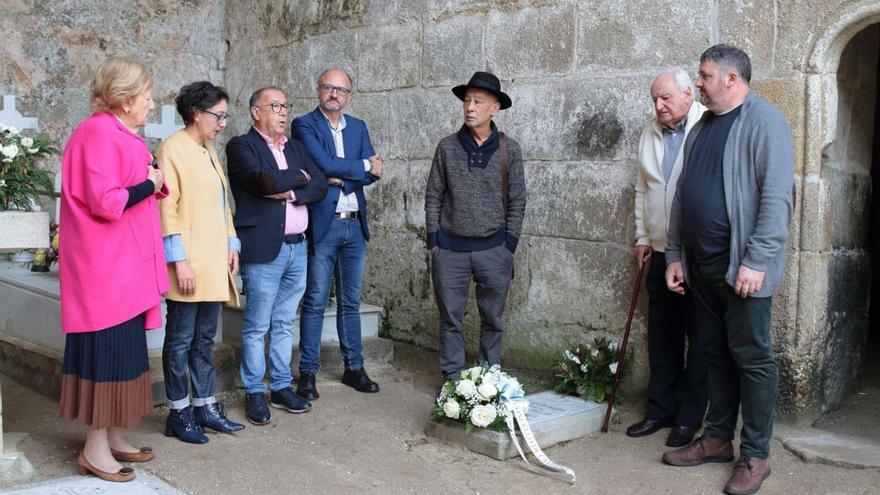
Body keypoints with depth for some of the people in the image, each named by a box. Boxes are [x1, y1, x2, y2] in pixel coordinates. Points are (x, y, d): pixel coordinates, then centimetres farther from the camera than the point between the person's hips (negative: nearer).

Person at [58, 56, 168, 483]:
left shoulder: (119, 134, 14)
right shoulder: (99, 133, -15)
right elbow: (104, 201, -22)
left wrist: (151, 180, 5)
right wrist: (150, 184, -11)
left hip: (124, 264, 10)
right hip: (106, 265, -10)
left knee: (123, 350, 13)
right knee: (107, 351, -4)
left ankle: (112, 438, 22)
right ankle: (95, 450, 6)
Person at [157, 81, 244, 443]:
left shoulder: (209, 150, 16)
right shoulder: (172, 149, -9)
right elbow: (167, 208, -15)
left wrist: (231, 244, 12)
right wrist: (180, 262, -18)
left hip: (214, 263, 8)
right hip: (189, 266, -8)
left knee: (205, 339, 13)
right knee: (181, 340, 2)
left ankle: (204, 406, 22)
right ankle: (178, 413, 12)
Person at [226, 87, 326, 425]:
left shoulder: (295, 147, 17)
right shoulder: (241, 146, -3)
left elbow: (321, 185, 5)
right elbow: (264, 182, -19)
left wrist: (290, 192, -11)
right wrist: (298, 177, -3)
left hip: (297, 247, 6)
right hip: (263, 248, -6)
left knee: (284, 324, 13)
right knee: (257, 326, 1)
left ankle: (281, 387, 23)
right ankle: (254, 393, 12)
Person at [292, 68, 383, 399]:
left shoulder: (358, 127, 13)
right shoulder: (304, 125, -2)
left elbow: (372, 174, 3)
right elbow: (325, 164, -17)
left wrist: (339, 177, -12)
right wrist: (365, 165, -7)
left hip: (354, 224, 5)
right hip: (322, 224, -5)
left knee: (351, 302, 12)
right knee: (315, 303, 0)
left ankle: (353, 368, 21)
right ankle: (308, 372, 9)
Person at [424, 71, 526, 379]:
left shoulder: (509, 150, -2)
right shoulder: (447, 147, 0)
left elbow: (517, 202, 2)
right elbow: (433, 196, 4)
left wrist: (509, 246, 0)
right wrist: (433, 241, 1)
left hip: (493, 249, 0)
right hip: (449, 249, 1)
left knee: (492, 320, 9)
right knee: (450, 319, 7)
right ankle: (452, 380, 19)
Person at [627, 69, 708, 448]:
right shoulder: (650, 133, 12)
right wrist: (642, 237, 14)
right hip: (661, 252, 6)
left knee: (699, 337, 4)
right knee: (661, 336, 12)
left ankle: (689, 416, 15)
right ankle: (660, 410, 23)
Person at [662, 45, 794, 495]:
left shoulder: (764, 122, -9)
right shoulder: (701, 128, 15)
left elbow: (777, 196, -17)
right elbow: (682, 195, 17)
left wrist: (757, 261, -21)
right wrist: (674, 255, 13)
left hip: (741, 266, -7)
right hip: (701, 263, 7)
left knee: (751, 357, 2)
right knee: (715, 353, 14)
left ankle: (755, 455, 13)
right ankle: (717, 439, 26)